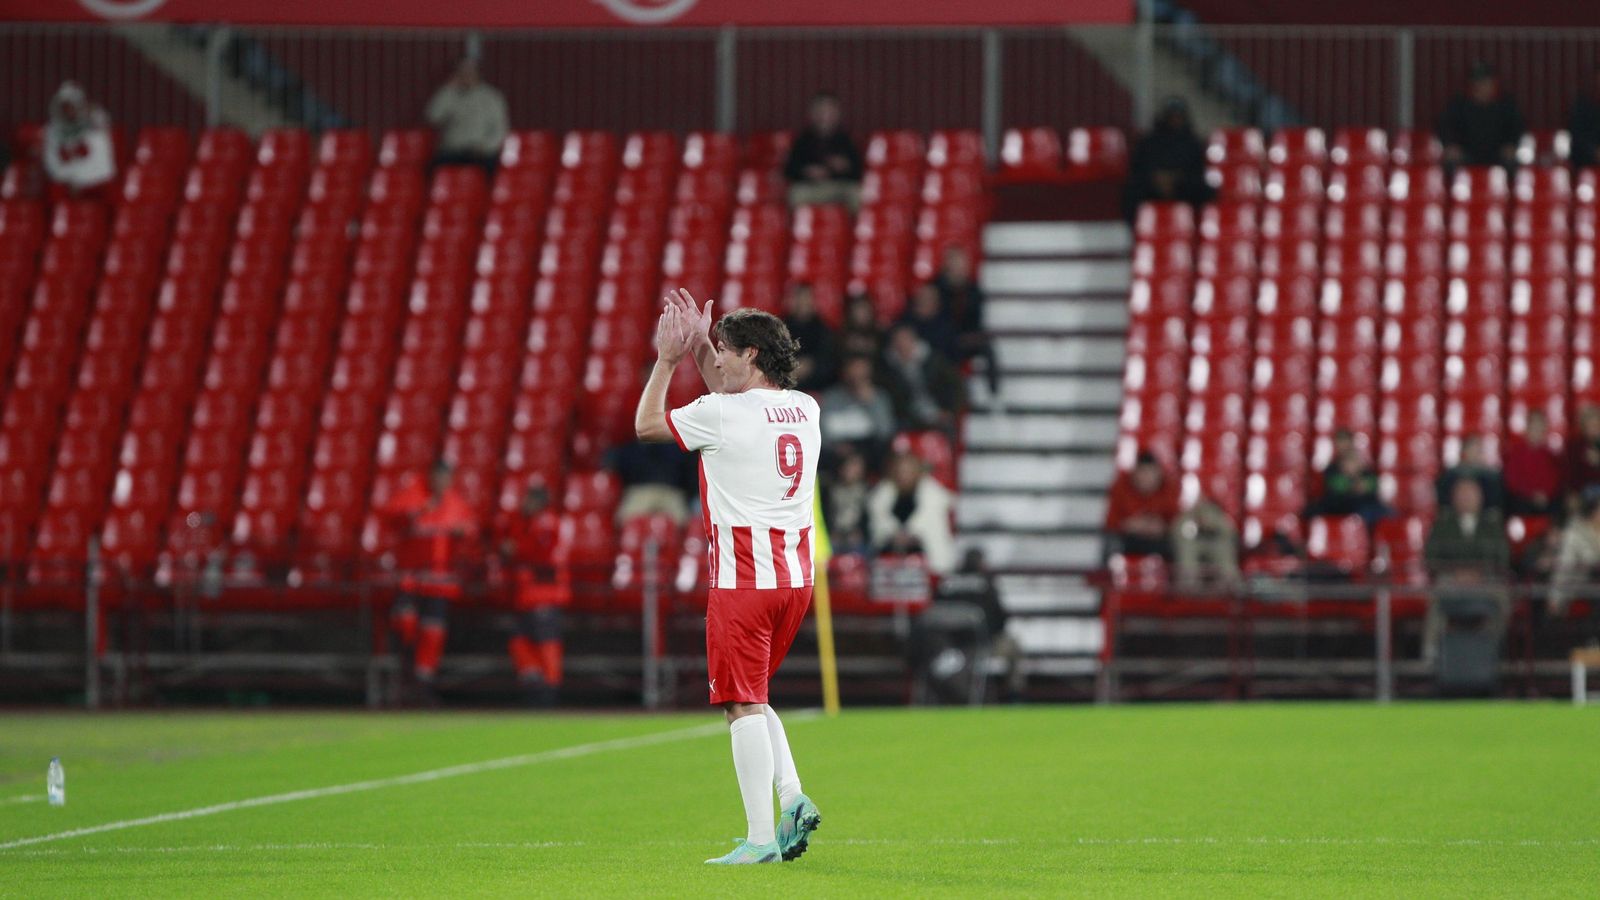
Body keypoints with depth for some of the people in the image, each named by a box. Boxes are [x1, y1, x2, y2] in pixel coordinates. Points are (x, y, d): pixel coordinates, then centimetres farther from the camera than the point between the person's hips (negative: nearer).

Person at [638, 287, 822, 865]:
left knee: (744, 706, -5)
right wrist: (699, 349, 29)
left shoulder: (722, 415, -12)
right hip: (795, 577, 7)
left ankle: (760, 838, -10)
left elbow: (646, 424, 4)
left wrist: (667, 361, 14)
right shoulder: (804, 409, 9)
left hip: (743, 580, -7)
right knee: (753, 698, 20)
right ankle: (792, 799, 3)